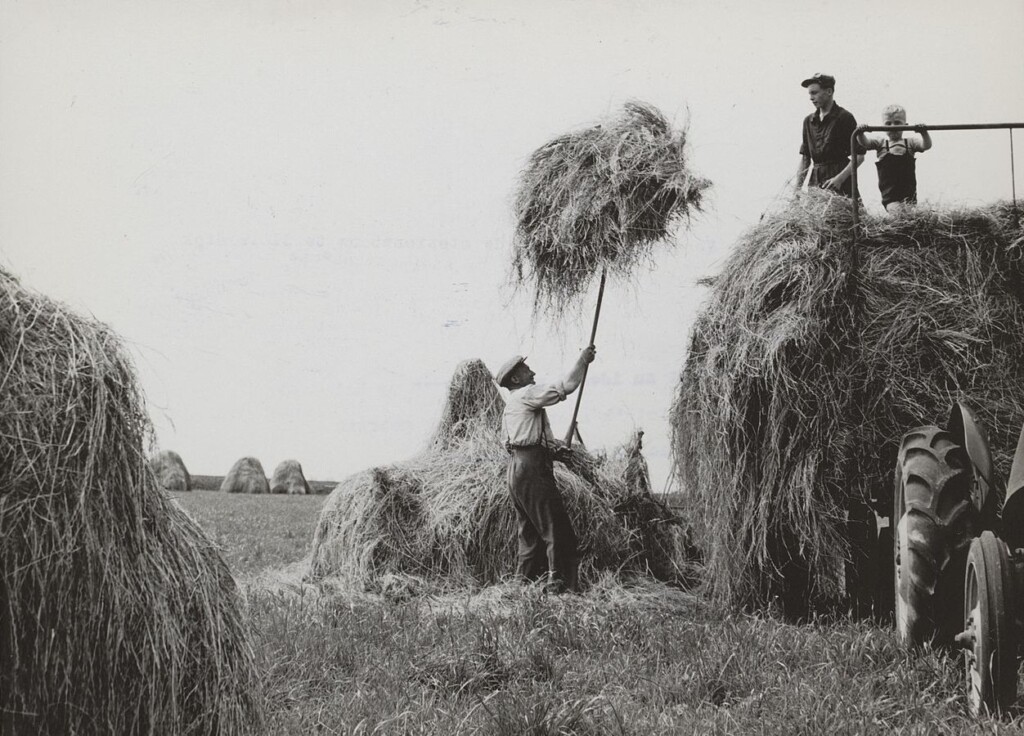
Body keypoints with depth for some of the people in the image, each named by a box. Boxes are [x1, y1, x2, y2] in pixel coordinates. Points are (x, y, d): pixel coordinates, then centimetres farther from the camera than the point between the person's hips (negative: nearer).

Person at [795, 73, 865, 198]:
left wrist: (840, 178, -16)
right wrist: (798, 187, 7)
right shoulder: (808, 121, 15)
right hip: (815, 181, 5)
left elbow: (859, 156, -5)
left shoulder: (844, 117, -2)